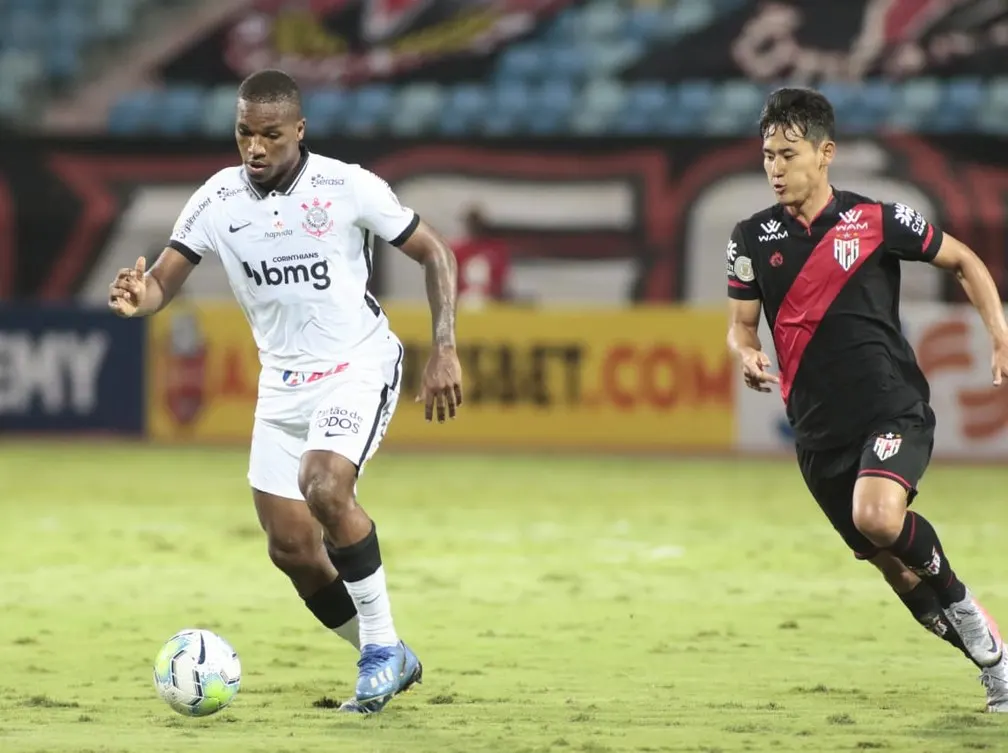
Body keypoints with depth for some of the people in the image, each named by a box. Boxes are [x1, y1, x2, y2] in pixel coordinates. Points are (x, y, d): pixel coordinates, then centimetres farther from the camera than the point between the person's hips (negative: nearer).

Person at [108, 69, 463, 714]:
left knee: (324, 486, -30)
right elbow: (164, 280, -5)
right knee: (292, 550, 2)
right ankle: (387, 662, 23)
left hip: (359, 366, -5)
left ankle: (383, 648, -15)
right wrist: (138, 297, -31)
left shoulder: (348, 187, -14)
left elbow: (434, 253, -5)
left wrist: (445, 351, -12)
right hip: (283, 383, 5)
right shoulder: (218, 200, -6)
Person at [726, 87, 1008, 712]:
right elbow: (742, 325, 12)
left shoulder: (876, 219, -5)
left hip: (894, 408, -4)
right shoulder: (754, 238, 3)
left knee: (877, 517, -31)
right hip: (820, 429, 4)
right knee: (892, 565, 7)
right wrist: (747, 355, -12)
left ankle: (957, 599, -3)